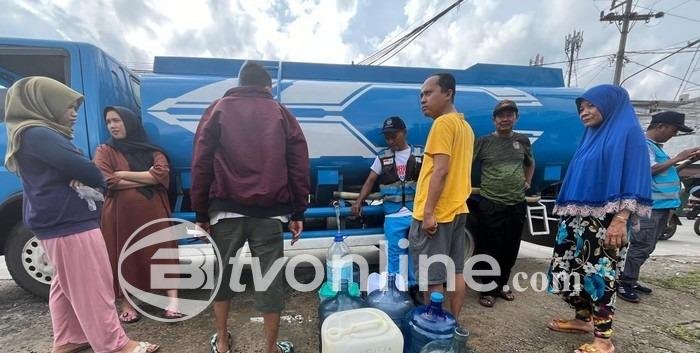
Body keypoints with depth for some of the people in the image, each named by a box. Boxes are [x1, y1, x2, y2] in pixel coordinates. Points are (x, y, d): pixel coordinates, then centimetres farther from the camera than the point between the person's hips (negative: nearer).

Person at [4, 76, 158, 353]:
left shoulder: (31, 134, 16)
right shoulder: (39, 134, -17)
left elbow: (68, 170, 13)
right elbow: (87, 171, -22)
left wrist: (84, 177, -10)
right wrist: (96, 180, 1)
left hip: (57, 223, 11)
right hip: (70, 224, -11)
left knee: (67, 284, 19)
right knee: (92, 287, -4)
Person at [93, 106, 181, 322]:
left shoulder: (152, 151, 10)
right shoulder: (104, 151, 8)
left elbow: (162, 173, -8)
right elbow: (108, 182, -8)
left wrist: (124, 174, -7)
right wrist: (148, 178, -8)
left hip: (153, 212, 0)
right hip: (121, 214, 0)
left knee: (162, 252, -5)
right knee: (124, 257, 5)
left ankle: (173, 301, -2)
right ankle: (127, 305, 19)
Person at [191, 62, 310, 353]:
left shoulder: (218, 109, 10)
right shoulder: (281, 113, 10)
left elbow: (201, 165, 3)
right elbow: (299, 166, 3)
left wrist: (201, 214, 8)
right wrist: (298, 213, 6)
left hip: (226, 210, 1)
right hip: (269, 212, 0)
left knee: (222, 274, 20)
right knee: (270, 279, 9)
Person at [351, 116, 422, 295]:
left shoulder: (420, 154, 4)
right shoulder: (382, 157, 7)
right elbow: (370, 181, 7)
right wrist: (359, 201, -5)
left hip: (417, 214, 0)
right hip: (393, 217, 0)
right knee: (395, 256, 8)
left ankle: (414, 286, 29)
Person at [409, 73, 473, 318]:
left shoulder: (443, 122, -12)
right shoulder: (465, 125, 17)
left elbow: (441, 169, -20)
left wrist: (428, 212, -20)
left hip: (437, 213, -10)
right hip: (457, 209, 10)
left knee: (432, 279, 0)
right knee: (455, 272, 15)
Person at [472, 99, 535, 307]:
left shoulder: (523, 141, 10)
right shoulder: (484, 142, -3)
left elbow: (530, 163, 27)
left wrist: (527, 182, 16)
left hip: (517, 204, 4)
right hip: (490, 204, -4)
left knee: (511, 249, 14)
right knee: (489, 249, 1)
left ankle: (502, 284, 32)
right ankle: (487, 289, 17)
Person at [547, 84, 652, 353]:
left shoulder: (628, 133, -5)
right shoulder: (591, 136, 17)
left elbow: (634, 181, -13)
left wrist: (621, 220, -22)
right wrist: (567, 215, 17)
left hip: (606, 221, -8)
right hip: (578, 219, 8)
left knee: (600, 274, -2)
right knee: (574, 270, 12)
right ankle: (583, 319, 29)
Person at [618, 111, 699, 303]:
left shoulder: (656, 146, 20)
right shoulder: (643, 144, -9)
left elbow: (666, 173, 25)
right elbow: (650, 169, -19)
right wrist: (677, 158, -12)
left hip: (661, 205, 10)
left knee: (647, 247, 13)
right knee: (641, 246, -10)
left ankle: (631, 280, 21)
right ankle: (623, 284, -5)